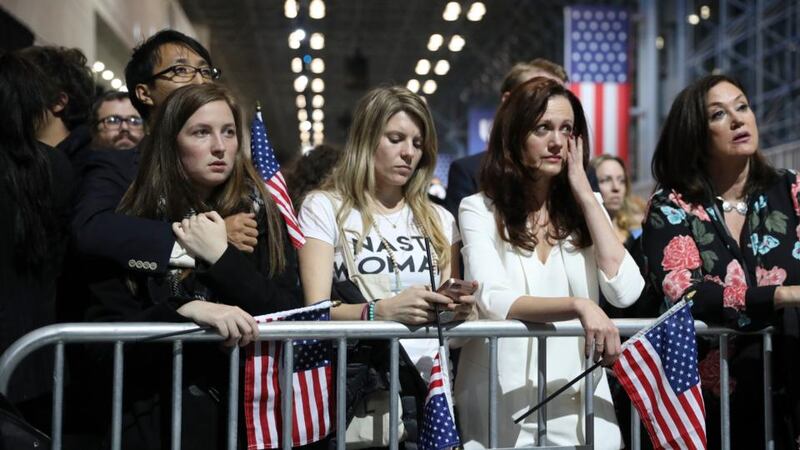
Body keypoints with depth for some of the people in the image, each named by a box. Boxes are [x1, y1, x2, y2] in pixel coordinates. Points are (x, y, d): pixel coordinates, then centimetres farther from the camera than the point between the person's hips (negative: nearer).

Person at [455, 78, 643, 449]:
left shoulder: (587, 206, 10)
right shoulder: (480, 210, -2)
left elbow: (625, 291, -5)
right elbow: (494, 302, -16)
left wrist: (583, 192, -4)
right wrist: (578, 306, -29)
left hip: (580, 399, 3)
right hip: (505, 402, -3)